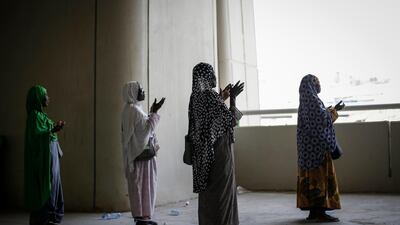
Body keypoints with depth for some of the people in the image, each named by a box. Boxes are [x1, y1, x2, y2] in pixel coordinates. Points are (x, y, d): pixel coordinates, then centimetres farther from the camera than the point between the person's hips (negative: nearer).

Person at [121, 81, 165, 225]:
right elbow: (146, 128, -20)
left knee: (143, 185, 12)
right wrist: (154, 112, -17)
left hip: (139, 152, 10)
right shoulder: (132, 109, -15)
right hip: (141, 153, -10)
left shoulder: (133, 108, 16)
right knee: (142, 184, -5)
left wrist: (152, 113, 19)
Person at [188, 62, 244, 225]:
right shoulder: (210, 95, -16)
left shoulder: (196, 96, 9)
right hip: (218, 151, -9)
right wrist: (233, 97, -5)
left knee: (208, 193, 13)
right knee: (222, 191, 0)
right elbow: (231, 120, -15)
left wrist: (222, 98, 23)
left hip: (204, 152, 9)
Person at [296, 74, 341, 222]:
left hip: (308, 144, 10)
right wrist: (332, 113, 2)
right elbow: (323, 120, -17)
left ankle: (313, 211, 12)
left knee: (311, 176, 8)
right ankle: (320, 212, -5)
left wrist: (328, 111, 20)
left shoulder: (306, 101, 16)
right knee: (320, 175, -7)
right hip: (317, 144, -9)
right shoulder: (313, 100, -13)